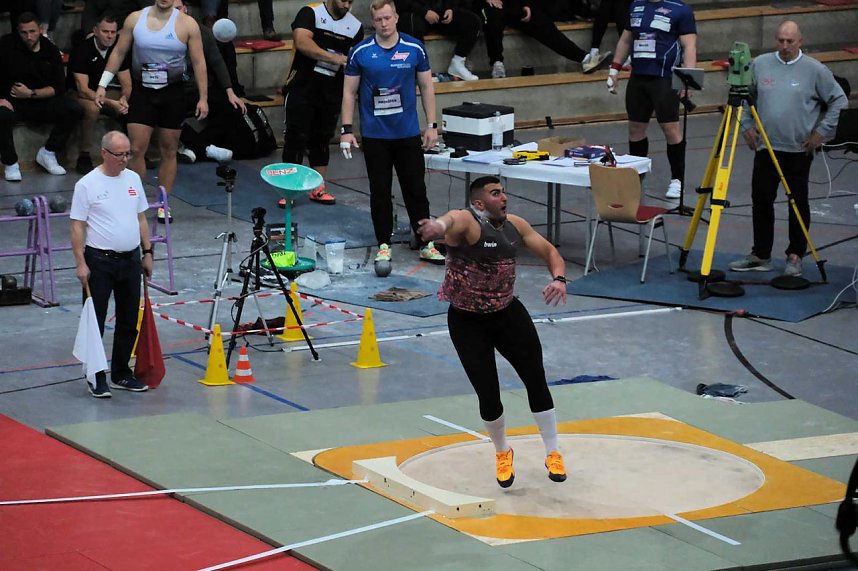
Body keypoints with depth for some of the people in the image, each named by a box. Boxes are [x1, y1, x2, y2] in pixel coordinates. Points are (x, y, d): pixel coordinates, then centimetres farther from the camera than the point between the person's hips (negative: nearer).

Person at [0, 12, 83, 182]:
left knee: (74, 109, -18)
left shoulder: (50, 51, 2)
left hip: (41, 102, 3)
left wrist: (31, 94, -14)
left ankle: (47, 153, -4)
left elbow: (59, 87, -1)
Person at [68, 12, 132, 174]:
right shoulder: (82, 51, -21)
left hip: (107, 91, 5)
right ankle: (84, 157, -24)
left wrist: (123, 99, -30)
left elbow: (127, 85, -5)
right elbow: (83, 90, -28)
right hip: (81, 95, -5)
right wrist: (110, 103, -38)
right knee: (92, 107, -39)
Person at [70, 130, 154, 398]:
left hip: (130, 260, 6)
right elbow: (77, 226, -10)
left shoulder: (133, 179, 8)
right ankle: (97, 378, 4)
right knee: (95, 323, -2)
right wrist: (80, 263, -15)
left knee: (129, 322, 12)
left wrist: (147, 252, 12)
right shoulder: (87, 185, -10)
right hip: (100, 261, -6)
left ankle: (121, 374, 23)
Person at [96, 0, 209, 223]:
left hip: (173, 94, 0)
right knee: (136, 149, -4)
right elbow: (119, 52, 6)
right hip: (142, 91, 0)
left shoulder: (187, 24, -5)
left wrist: (203, 97, -8)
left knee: (169, 150, 6)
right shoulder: (135, 19, -2)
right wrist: (102, 84, 2)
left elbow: (199, 62, -3)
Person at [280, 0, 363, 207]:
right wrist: (334, 58, -30)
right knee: (295, 138, -3)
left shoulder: (355, 26, 5)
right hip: (302, 89, -4)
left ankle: (318, 189, 19)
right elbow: (301, 42, -25)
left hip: (331, 94, 4)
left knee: (322, 140, 12)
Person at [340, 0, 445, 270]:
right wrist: (346, 130, -5)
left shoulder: (414, 49, -2)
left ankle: (425, 244, 13)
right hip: (374, 135, -1)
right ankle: (384, 245, 13)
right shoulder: (361, 52, -4)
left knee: (416, 189, 5)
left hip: (408, 134, 1)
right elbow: (349, 92, 0)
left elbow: (426, 87, 6)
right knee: (380, 192, 4)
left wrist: (432, 125, 2)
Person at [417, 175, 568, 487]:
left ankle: (553, 453, 20)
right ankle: (502, 453, 27)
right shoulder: (465, 222, -23)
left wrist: (559, 278, -13)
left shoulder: (516, 225, -2)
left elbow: (550, 252, 9)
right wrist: (438, 227, -73)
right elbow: (449, 222, -48)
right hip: (468, 322, -5)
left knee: (537, 381, 2)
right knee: (489, 397, -3)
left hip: (508, 314, 5)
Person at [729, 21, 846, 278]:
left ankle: (795, 257, 11)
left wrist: (822, 132, -4)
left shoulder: (815, 70, -5)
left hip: (799, 150, -3)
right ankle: (760, 256, 13)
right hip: (765, 147, 3)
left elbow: (838, 101, 1)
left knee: (798, 203, 3)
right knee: (761, 201, 4)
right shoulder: (759, 65, 3)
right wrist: (747, 126, 7)